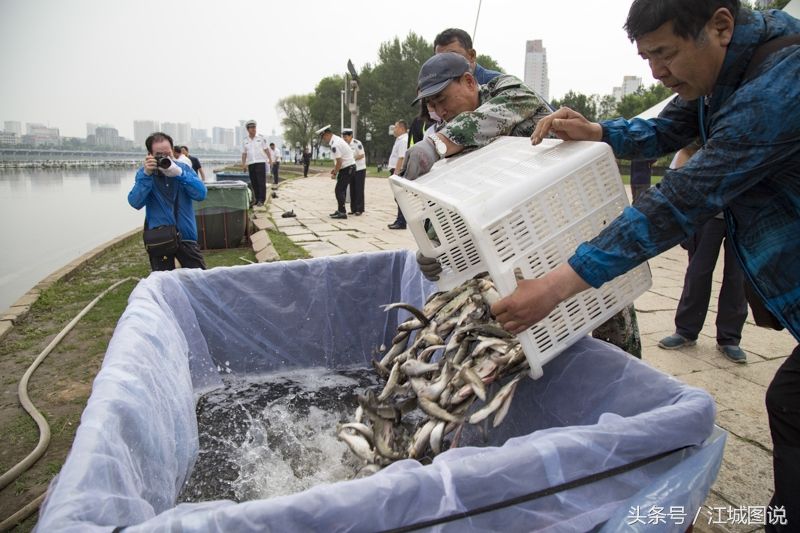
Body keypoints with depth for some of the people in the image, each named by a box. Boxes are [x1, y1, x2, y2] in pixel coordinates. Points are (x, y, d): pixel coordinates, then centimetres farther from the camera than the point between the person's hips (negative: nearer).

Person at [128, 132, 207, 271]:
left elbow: (201, 194, -15)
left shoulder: (183, 168, -1)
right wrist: (147, 175, -25)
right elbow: (135, 203, -16)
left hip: (185, 235, 1)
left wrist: (179, 173, -26)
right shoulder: (144, 172, -3)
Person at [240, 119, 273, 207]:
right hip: (250, 163, 3)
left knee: (261, 182, -8)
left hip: (261, 162, -3)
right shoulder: (245, 140, 9)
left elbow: (266, 149, 3)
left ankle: (261, 200, -8)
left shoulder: (261, 137, 3)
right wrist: (243, 164, 3)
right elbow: (244, 153, 11)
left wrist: (270, 159, -6)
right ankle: (256, 199, 11)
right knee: (254, 183, 3)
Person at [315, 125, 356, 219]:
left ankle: (342, 212, -4)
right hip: (350, 167, 10)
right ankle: (340, 210, 24)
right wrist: (335, 169, 16)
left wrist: (334, 173, -11)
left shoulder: (334, 145, -21)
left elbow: (339, 162, -22)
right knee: (341, 190, 16)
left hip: (347, 169, -10)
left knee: (339, 190, -7)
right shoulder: (337, 139, 11)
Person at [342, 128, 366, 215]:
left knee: (359, 190, -5)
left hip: (360, 169, -7)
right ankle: (353, 209, 14)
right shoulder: (346, 145, 7)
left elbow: (362, 155, -17)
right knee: (352, 190, 8)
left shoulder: (357, 143, -14)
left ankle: (359, 210, -1)